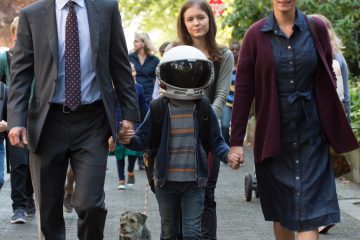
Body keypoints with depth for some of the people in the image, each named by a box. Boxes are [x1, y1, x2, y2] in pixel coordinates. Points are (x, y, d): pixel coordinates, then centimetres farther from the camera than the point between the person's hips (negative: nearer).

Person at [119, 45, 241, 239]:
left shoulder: (204, 109, -2)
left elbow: (215, 141, 2)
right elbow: (143, 140, -3)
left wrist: (227, 155, -18)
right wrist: (129, 140, -25)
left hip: (194, 182, -1)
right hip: (165, 181, 1)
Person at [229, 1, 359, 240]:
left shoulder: (316, 28, 1)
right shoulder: (257, 34, -2)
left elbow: (328, 79, 8)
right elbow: (243, 90, -2)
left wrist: (336, 131, 5)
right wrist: (236, 140, -5)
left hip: (311, 133, 0)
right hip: (273, 135, 0)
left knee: (309, 212, -6)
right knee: (281, 210, 11)